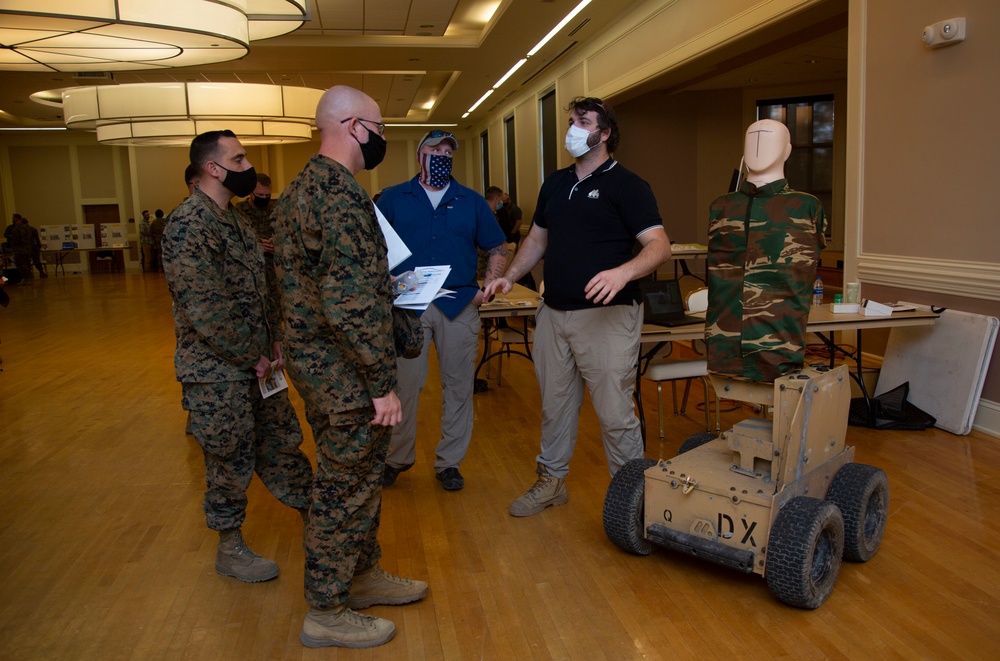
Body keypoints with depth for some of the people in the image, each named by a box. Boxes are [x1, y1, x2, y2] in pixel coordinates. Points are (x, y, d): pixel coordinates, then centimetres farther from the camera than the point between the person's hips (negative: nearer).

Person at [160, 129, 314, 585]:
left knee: (284, 444, 17)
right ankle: (230, 551, 26)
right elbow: (206, 309, -24)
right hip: (217, 372, -8)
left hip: (257, 363, 8)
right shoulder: (188, 224, -18)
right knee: (231, 462, 6)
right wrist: (253, 357, -16)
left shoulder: (234, 219, 12)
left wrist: (276, 340, 5)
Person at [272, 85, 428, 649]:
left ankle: (364, 575, 39)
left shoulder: (301, 188, 12)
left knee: (354, 477, 22)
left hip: (314, 361, 10)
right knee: (347, 488, 4)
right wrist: (383, 384, -22)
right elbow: (351, 304, -27)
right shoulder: (343, 196, -22)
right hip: (346, 374, -10)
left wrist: (382, 282, 20)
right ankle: (327, 613, 21)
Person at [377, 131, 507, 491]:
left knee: (458, 387, 6)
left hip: (460, 305, 2)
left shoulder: (471, 202, 12)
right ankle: (396, 458, 20)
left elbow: (498, 249, 14)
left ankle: (449, 462, 19)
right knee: (403, 385, 1)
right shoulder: (393, 198, 9)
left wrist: (487, 287, 0)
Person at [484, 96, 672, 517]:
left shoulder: (626, 185, -4)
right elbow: (537, 238, 24)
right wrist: (510, 276, 9)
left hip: (606, 315, -6)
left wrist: (623, 272, -32)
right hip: (553, 313, 7)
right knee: (555, 403, 16)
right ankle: (551, 482, 32)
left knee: (615, 412, -2)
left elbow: (659, 245, -13)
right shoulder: (555, 184, 16)